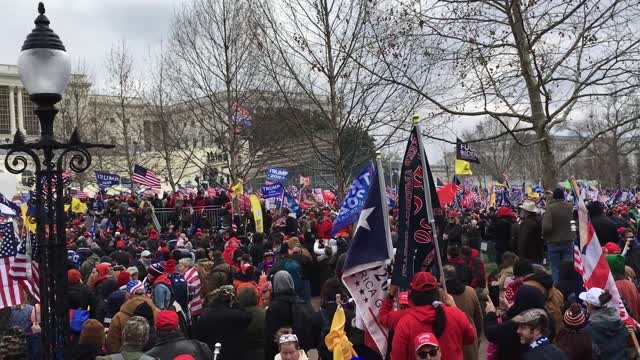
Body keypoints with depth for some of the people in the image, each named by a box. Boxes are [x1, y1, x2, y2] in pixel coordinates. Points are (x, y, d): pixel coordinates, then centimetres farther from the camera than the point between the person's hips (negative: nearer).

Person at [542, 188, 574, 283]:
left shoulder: (550, 208, -15)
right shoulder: (570, 207, -2)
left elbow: (546, 227, -19)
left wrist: (544, 236, -4)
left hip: (553, 242, -3)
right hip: (568, 242, 3)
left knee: (555, 269, 5)